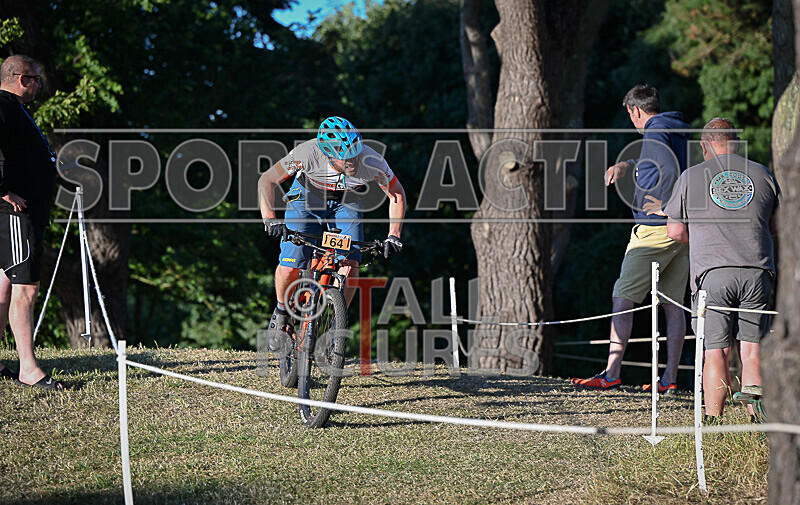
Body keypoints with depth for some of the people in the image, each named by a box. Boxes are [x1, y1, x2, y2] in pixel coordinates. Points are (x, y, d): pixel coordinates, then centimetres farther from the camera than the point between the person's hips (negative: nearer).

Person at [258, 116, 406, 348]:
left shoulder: (372, 162, -33)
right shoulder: (306, 153, -36)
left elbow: (397, 193, -14)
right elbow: (267, 180, -23)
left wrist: (394, 235, -21)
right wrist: (270, 218, -36)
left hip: (347, 202, 1)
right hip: (308, 196, -1)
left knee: (350, 265, -18)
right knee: (290, 266, -15)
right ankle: (282, 313, 15)